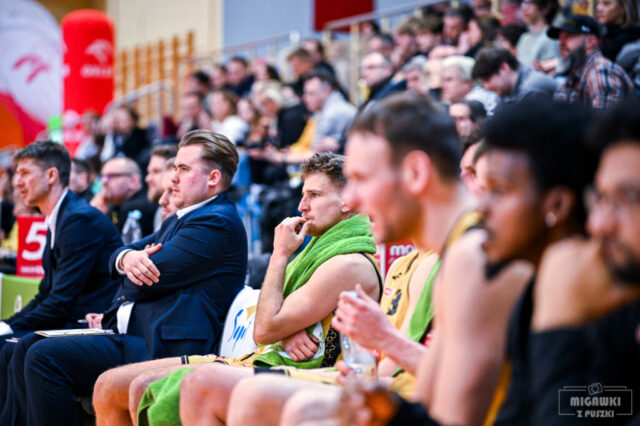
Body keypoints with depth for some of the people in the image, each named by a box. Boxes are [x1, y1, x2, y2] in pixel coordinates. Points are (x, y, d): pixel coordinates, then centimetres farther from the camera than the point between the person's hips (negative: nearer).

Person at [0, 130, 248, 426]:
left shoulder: (217, 223, -12)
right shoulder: (178, 220, 23)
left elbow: (146, 282, -17)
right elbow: (116, 258, 18)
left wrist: (133, 273, 7)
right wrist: (127, 257, -6)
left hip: (159, 349, -11)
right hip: (130, 333, 11)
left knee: (44, 357, -21)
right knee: (28, 347, 7)